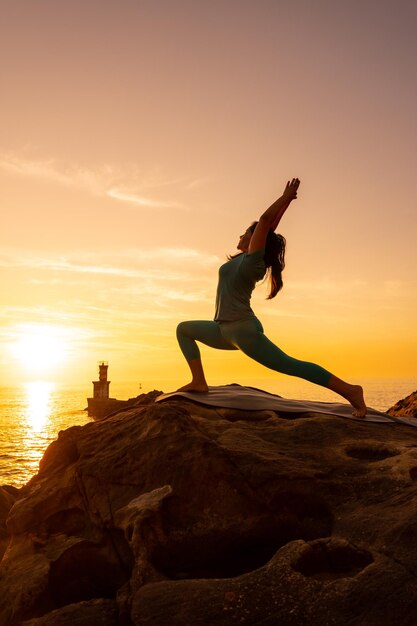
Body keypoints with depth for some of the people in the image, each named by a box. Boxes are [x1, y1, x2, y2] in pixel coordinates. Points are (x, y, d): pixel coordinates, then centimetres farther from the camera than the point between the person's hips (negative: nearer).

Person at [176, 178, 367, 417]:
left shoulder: (251, 259, -10)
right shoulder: (246, 259, 13)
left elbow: (266, 220, -15)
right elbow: (270, 226, 16)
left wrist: (286, 197, -7)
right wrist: (287, 199, 20)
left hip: (242, 329, -10)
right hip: (225, 330, 10)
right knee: (184, 329, 17)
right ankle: (199, 381, 7)